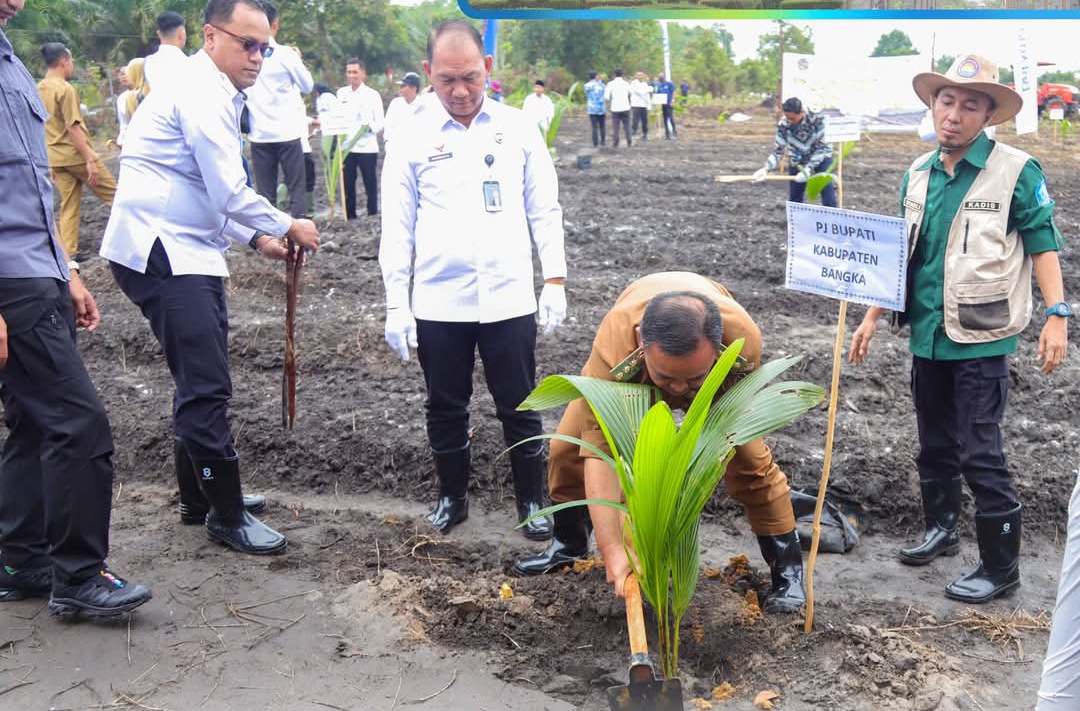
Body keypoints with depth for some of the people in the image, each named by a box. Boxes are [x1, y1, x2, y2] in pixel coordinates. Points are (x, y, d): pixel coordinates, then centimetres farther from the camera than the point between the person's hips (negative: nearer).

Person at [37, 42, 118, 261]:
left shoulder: (38, 90, 9)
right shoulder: (65, 89, -14)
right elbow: (73, 128, -20)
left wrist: (50, 160, 21)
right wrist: (90, 160, -19)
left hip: (56, 158, 8)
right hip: (76, 154, -8)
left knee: (68, 208, 10)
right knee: (113, 195, 5)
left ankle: (68, 257, 7)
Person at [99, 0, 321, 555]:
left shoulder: (212, 94, 18)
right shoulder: (202, 93, -14)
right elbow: (230, 193, -19)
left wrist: (255, 237, 17)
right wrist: (287, 227, -5)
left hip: (185, 249, 11)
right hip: (160, 250, -11)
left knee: (201, 378, 17)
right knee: (206, 384, -9)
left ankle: (198, 495, 29)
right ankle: (227, 516, 0)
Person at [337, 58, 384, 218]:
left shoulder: (372, 94, 1)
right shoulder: (341, 93, 12)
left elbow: (380, 123, -2)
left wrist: (370, 126, -21)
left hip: (367, 146, -3)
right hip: (346, 146, 3)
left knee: (370, 183, 1)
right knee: (348, 183, 5)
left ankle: (373, 214, 9)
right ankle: (350, 216, 13)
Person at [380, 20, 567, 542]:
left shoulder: (517, 128, 2)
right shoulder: (413, 137, 0)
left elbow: (544, 210, 6)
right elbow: (397, 226, 2)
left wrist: (555, 281, 0)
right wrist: (396, 305, -1)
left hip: (509, 297, 0)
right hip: (438, 302, 0)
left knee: (519, 407, 8)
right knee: (446, 408, 13)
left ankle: (531, 501, 24)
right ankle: (451, 497, 31)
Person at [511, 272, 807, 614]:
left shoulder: (743, 340, -45)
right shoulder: (612, 346, -47)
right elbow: (599, 451, -46)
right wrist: (613, 552, -50)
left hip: (717, 377, 0)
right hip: (632, 362, 0)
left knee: (749, 458, -12)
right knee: (568, 447, -6)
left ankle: (788, 568, 7)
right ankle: (568, 545, 20)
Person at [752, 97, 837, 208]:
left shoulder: (817, 119, -28)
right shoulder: (783, 125, -23)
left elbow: (820, 148, -25)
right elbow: (778, 150, -16)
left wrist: (808, 169, -35)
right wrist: (766, 168, -33)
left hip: (821, 157, -2)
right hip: (797, 162, 2)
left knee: (827, 190, -8)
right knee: (794, 199, 5)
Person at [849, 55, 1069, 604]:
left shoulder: (1016, 172, -8)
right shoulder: (918, 175, 8)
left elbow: (1043, 245, -7)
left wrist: (1056, 316, -15)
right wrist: (872, 316, 14)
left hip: (981, 338, -6)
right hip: (927, 333, 6)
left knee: (980, 454, -4)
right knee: (934, 445, 18)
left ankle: (1001, 566, 10)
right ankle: (942, 528, 38)